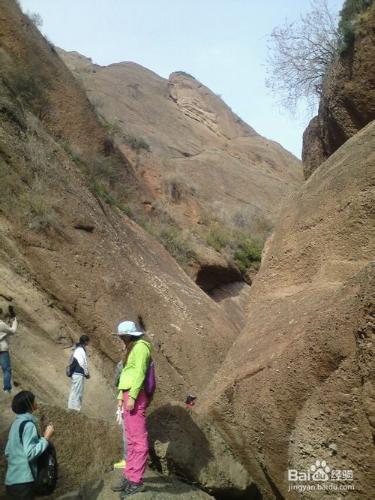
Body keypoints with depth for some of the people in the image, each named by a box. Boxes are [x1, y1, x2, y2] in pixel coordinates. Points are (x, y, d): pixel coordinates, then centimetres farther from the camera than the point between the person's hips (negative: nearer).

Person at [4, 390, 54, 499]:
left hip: (12, 479, 9)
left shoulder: (16, 423, 12)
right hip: (23, 481, -9)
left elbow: (7, 452, 17)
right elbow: (30, 453, -22)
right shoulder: (28, 425, -15)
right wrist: (46, 438, -15)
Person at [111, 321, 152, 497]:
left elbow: (140, 373, -17)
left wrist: (132, 397, -21)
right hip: (128, 395, 10)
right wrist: (121, 395, 18)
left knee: (138, 439, -6)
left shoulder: (140, 346, -9)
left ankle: (136, 481, -3)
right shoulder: (132, 348, 20)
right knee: (131, 439, 14)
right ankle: (129, 476, 22)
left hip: (135, 396, -10)